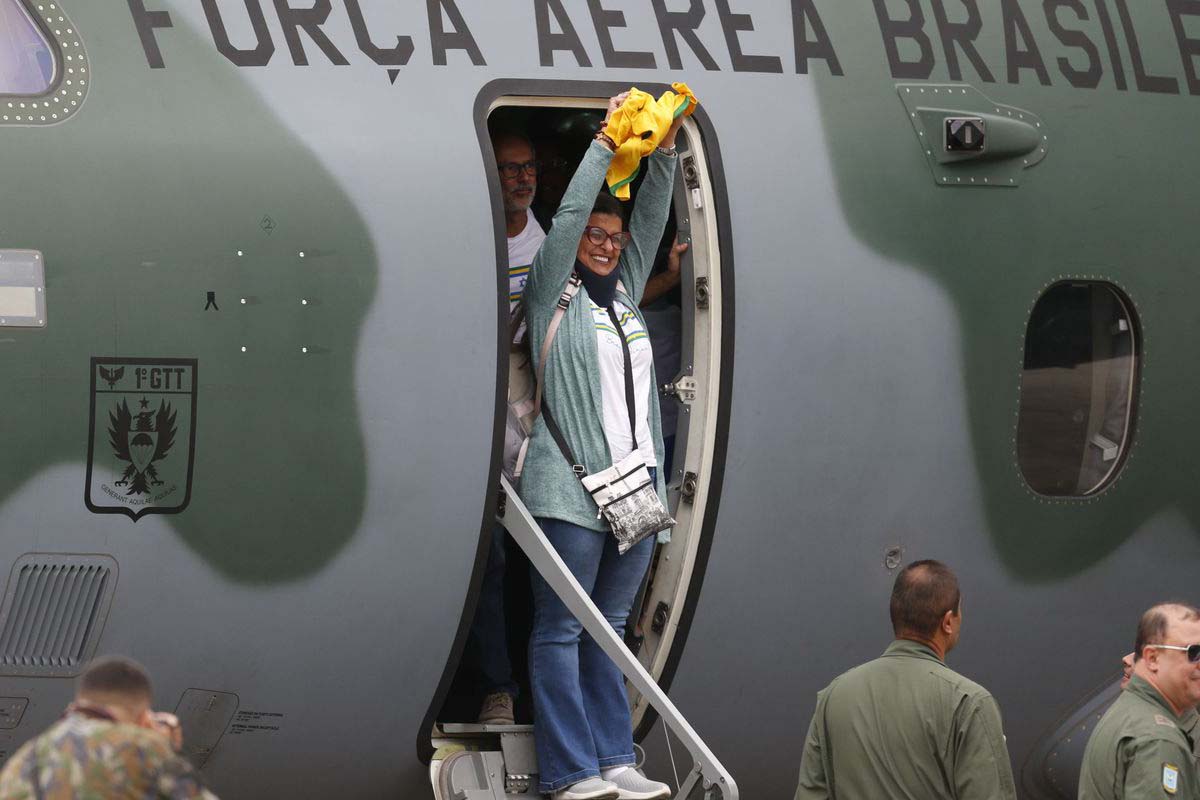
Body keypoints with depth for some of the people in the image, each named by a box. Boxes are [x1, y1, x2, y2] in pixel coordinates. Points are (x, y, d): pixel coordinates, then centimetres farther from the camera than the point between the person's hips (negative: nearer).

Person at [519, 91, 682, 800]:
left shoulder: (625, 293, 19)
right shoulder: (552, 295, 2)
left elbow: (652, 220, 16)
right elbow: (570, 217, -7)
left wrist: (664, 152, 4)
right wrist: (606, 144, -5)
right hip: (571, 488, -7)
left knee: (609, 628, 9)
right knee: (561, 630, -5)